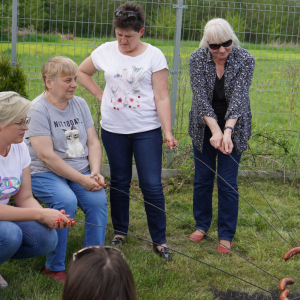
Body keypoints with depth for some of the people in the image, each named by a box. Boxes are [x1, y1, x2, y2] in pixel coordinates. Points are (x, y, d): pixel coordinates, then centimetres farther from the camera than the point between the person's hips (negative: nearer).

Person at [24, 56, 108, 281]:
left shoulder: (80, 104, 9)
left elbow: (93, 142, 9)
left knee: (98, 199, -22)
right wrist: (82, 180, -19)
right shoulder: (38, 109, -11)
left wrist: (95, 172, -9)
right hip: (44, 173, -5)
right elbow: (46, 155, -18)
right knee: (67, 201, -31)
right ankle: (55, 267, -14)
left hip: (82, 171, 5)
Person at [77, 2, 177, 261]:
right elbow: (82, 72, 17)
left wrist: (168, 133, -16)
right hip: (114, 129, 3)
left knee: (152, 186, -3)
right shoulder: (106, 51, 1)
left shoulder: (154, 55, -7)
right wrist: (100, 95, 4)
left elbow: (162, 98, -10)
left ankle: (160, 240, 9)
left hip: (147, 130, -3)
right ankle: (120, 232, 30)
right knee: (119, 182, 14)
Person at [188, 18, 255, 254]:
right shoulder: (197, 59, -13)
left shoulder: (245, 60, -15)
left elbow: (239, 97, -23)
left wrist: (227, 131, -34)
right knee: (202, 179, 12)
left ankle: (226, 235, 16)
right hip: (204, 128, 2)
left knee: (228, 183, 2)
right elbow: (201, 97, -19)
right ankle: (202, 225, 31)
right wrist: (215, 131, -30)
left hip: (233, 129, -1)